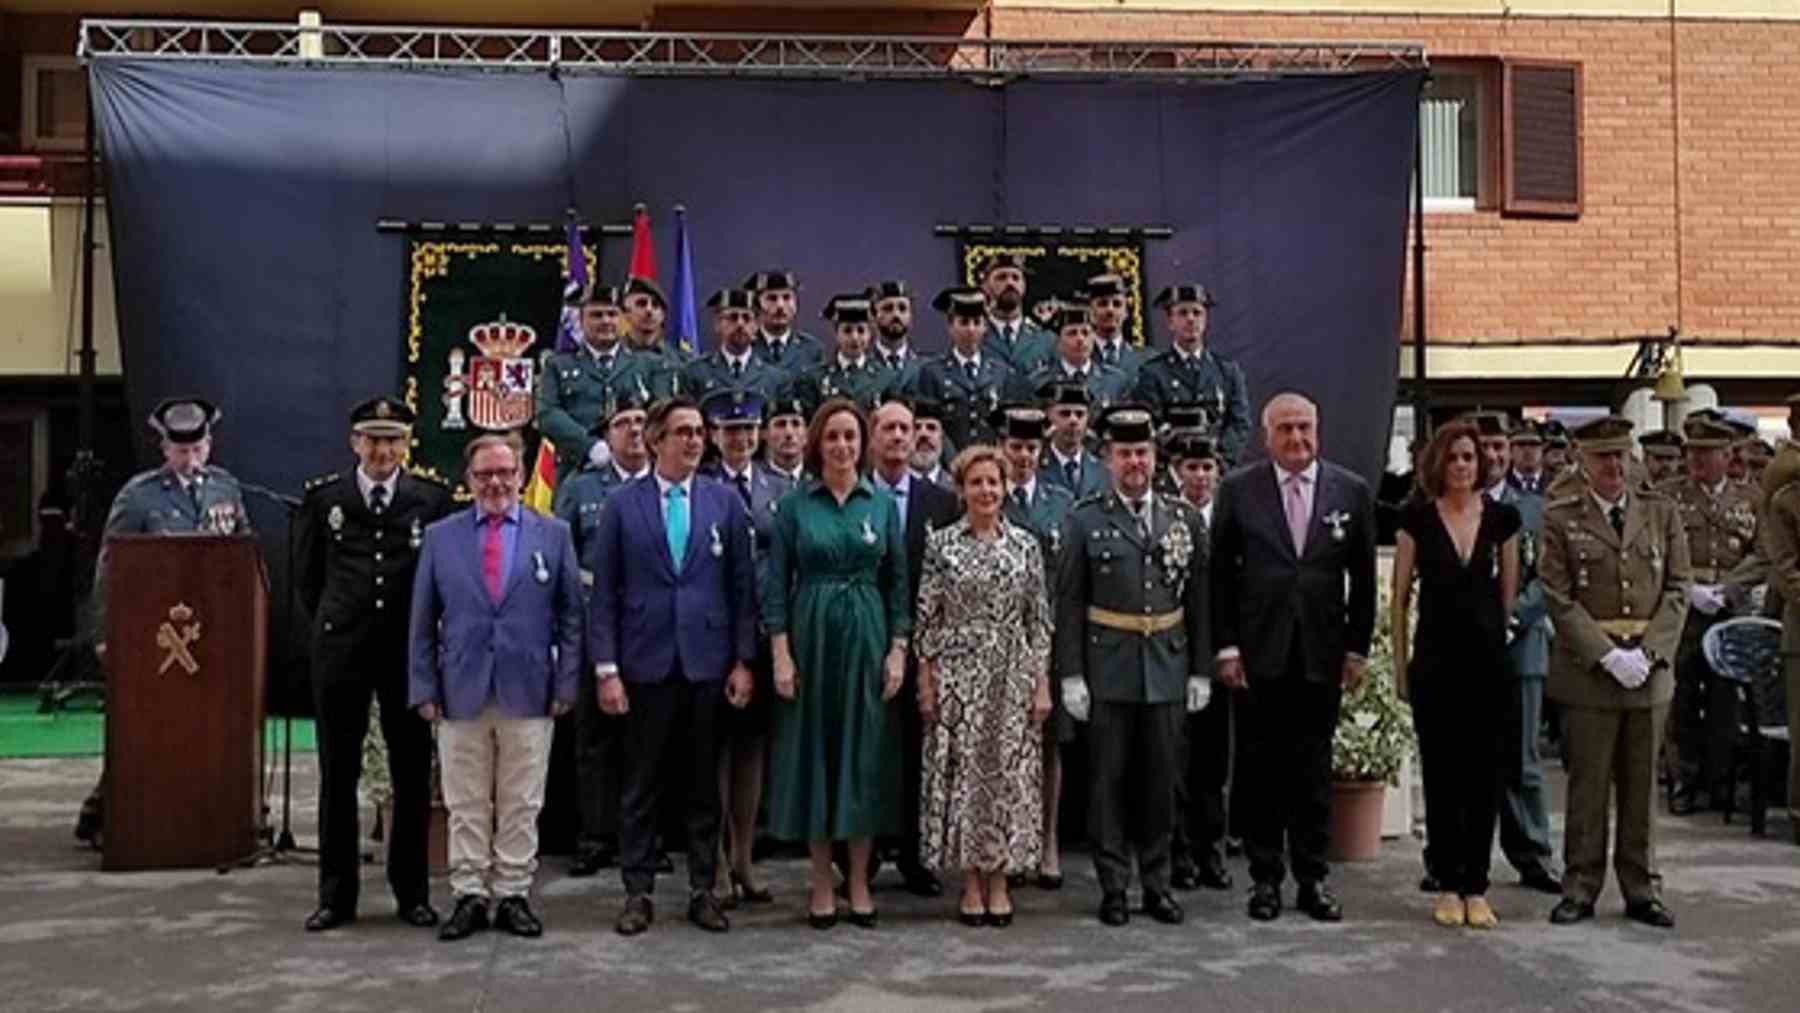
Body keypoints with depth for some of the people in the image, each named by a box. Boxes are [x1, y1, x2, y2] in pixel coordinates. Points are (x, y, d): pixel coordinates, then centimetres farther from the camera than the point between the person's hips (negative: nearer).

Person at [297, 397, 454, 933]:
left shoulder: (433, 499, 0)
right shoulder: (322, 497, 3)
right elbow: (307, 575, 11)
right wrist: (334, 624, 12)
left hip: (409, 651, -1)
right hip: (340, 652, 1)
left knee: (413, 776, 5)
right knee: (337, 775, 7)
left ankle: (412, 892, 16)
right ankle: (336, 894, 16)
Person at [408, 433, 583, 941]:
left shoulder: (553, 535, 4)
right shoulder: (440, 537, 6)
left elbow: (570, 615, 4)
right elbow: (423, 620, 7)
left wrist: (566, 684, -2)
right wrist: (424, 688, 1)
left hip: (529, 691, 0)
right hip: (461, 693, 1)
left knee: (521, 804, 5)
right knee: (465, 805, 6)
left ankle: (514, 895, 15)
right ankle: (469, 897, 15)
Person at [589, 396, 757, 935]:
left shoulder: (726, 501, 5)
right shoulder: (623, 504, 1)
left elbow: (742, 586, 5)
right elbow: (604, 592, 0)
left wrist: (743, 661, 0)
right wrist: (606, 668, -5)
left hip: (707, 663, 1)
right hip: (646, 663, -1)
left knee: (704, 785, 8)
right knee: (642, 786, 5)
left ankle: (703, 890, 18)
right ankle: (638, 892, 16)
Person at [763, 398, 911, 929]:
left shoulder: (883, 504, 5)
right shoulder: (795, 505, 1)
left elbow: (898, 582, 6)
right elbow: (776, 584, -1)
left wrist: (898, 650, -2)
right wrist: (781, 654, -9)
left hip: (866, 638, 1)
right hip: (810, 636, -1)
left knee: (865, 753, 4)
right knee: (813, 752, 3)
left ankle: (859, 882, 13)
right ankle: (821, 883, 13)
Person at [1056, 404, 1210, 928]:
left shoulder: (1185, 519, 7)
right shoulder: (1085, 520, -1)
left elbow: (1199, 600, 8)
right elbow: (1068, 604, -3)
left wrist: (1200, 671, 5)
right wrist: (1071, 676, -7)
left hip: (1167, 671, 2)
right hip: (1108, 672, -2)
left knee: (1160, 780, 8)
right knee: (1109, 780, 4)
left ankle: (1157, 883, 19)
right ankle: (1113, 887, 13)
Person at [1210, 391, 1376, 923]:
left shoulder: (1351, 491, 4)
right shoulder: (1238, 490, 0)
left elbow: (1363, 577, 7)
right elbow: (1220, 574, 1)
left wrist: (1357, 648, 3)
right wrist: (1226, 647, -4)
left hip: (1321, 655, 1)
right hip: (1259, 653, -1)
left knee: (1315, 768, 7)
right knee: (1262, 767, 6)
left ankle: (1313, 878, 16)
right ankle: (1265, 877, 16)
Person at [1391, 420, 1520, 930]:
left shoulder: (1502, 518, 4)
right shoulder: (1417, 518, 0)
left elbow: (1509, 591, 12)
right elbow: (1400, 596, 3)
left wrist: (1499, 636, 9)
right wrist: (1400, 663, 2)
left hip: (1487, 658, 1)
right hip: (1435, 659, -1)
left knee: (1483, 774, 3)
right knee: (1440, 774, 3)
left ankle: (1476, 888, 12)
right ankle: (1448, 886, 13)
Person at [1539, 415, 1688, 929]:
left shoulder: (1662, 513, 8)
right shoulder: (1560, 518, 0)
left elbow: (1677, 589, 4)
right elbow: (1560, 598, -6)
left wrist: (1648, 652, -9)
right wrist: (1608, 656, -14)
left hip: (1650, 669, 3)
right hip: (1588, 669, -2)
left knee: (1641, 785, 9)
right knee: (1587, 785, 3)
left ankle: (1642, 889, 19)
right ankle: (1580, 887, 13)